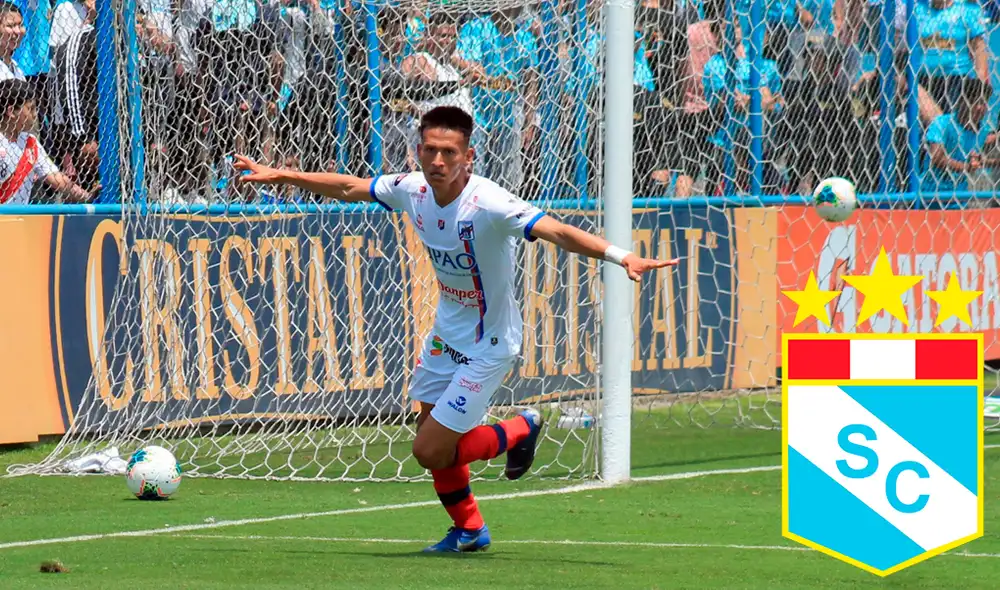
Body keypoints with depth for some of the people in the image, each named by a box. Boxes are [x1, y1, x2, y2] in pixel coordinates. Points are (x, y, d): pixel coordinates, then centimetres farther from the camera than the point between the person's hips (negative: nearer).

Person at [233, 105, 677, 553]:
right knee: (432, 439, 16)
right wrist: (278, 176, 10)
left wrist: (621, 257, -54)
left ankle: (520, 431, 18)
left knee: (430, 452, -6)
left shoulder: (488, 204, -31)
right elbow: (347, 188, 6)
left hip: (487, 345, -7)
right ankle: (469, 530, 37)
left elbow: (559, 232, -41)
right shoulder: (413, 189, -11)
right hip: (446, 333, 7)